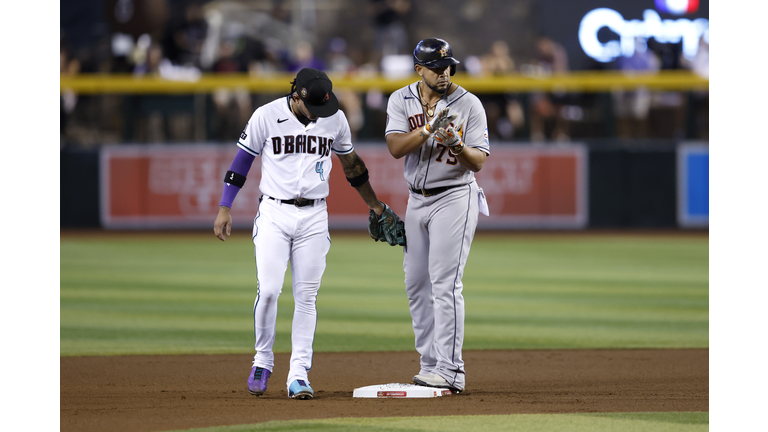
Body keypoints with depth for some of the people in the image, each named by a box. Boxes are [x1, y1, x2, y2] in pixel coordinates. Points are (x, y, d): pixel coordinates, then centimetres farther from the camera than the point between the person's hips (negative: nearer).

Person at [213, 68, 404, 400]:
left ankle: (299, 373, 1)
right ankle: (263, 361, 8)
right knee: (268, 290, -12)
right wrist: (224, 208, -3)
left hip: (314, 216, 2)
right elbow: (242, 160, 1)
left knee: (306, 297, -1)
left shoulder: (335, 119, 1)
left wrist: (376, 207, 22)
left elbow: (350, 162, 16)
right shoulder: (267, 116, -8)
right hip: (273, 213, -2)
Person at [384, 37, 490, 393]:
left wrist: (458, 145, -30)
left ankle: (450, 371, -16)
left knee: (445, 282, -14)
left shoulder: (468, 104, -8)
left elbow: (479, 162, -10)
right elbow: (396, 148, -13)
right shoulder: (401, 101, 2)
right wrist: (430, 128, -26)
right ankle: (430, 366, 15)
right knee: (416, 284, 7)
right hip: (417, 200, 5)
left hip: (455, 197, -5)